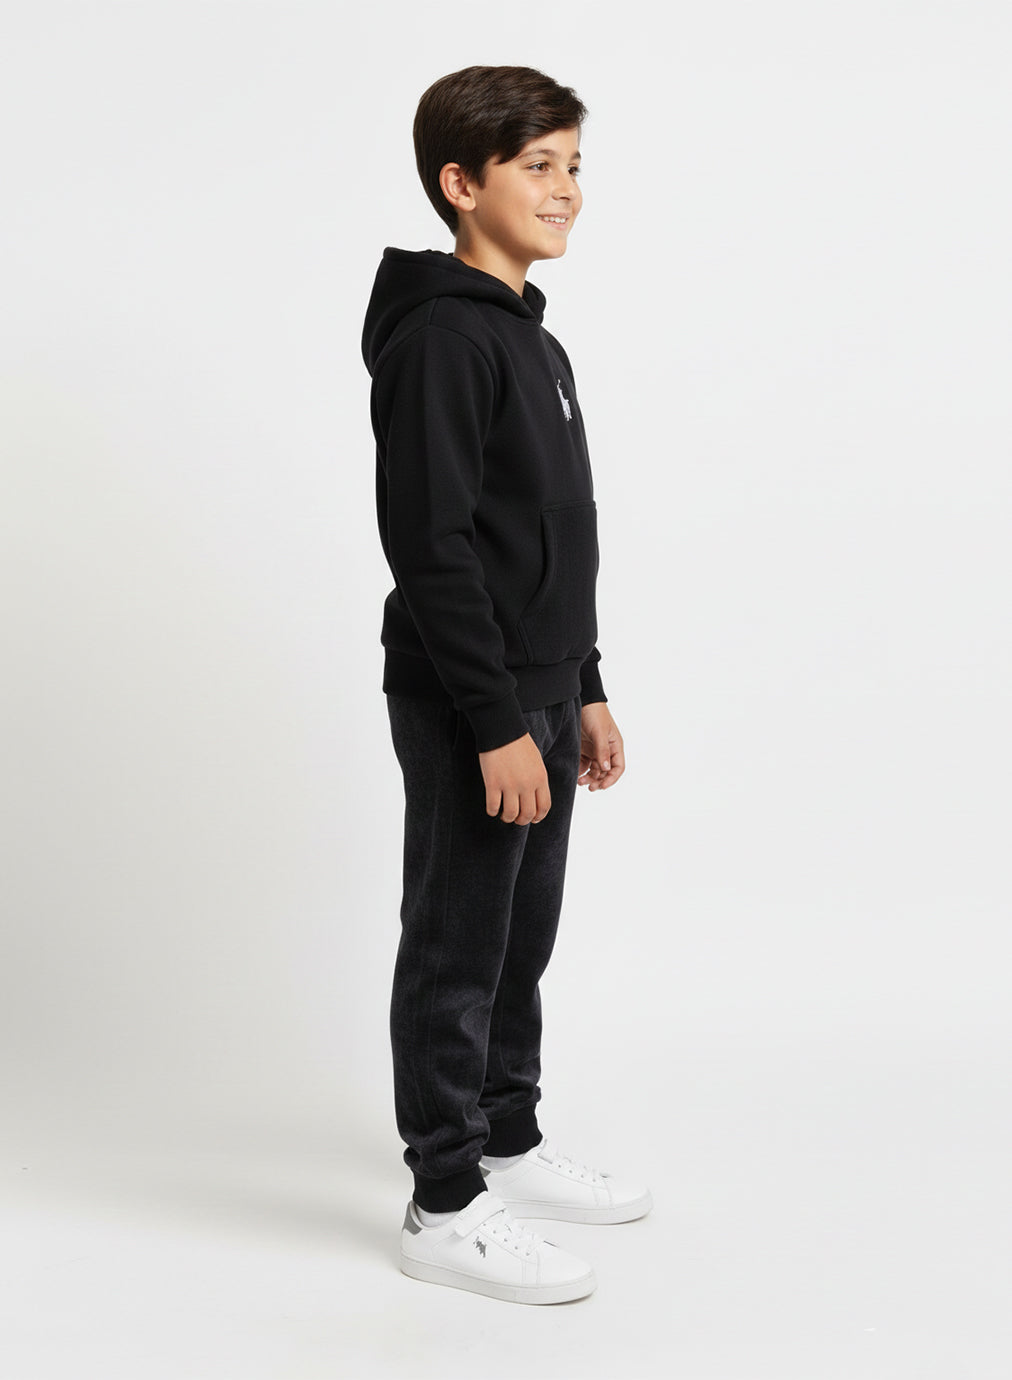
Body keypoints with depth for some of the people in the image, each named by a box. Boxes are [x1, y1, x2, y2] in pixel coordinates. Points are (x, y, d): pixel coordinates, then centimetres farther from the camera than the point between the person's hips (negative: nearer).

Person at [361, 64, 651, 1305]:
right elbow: (430, 546, -22)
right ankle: (446, 1208, 11)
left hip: (538, 697, 9)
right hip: (467, 711, -9)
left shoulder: (531, 339, 15)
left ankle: (508, 1144, 32)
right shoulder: (439, 336, -16)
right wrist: (498, 725, -22)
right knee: (457, 950, 0)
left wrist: (583, 691, 18)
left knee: (521, 941, 18)